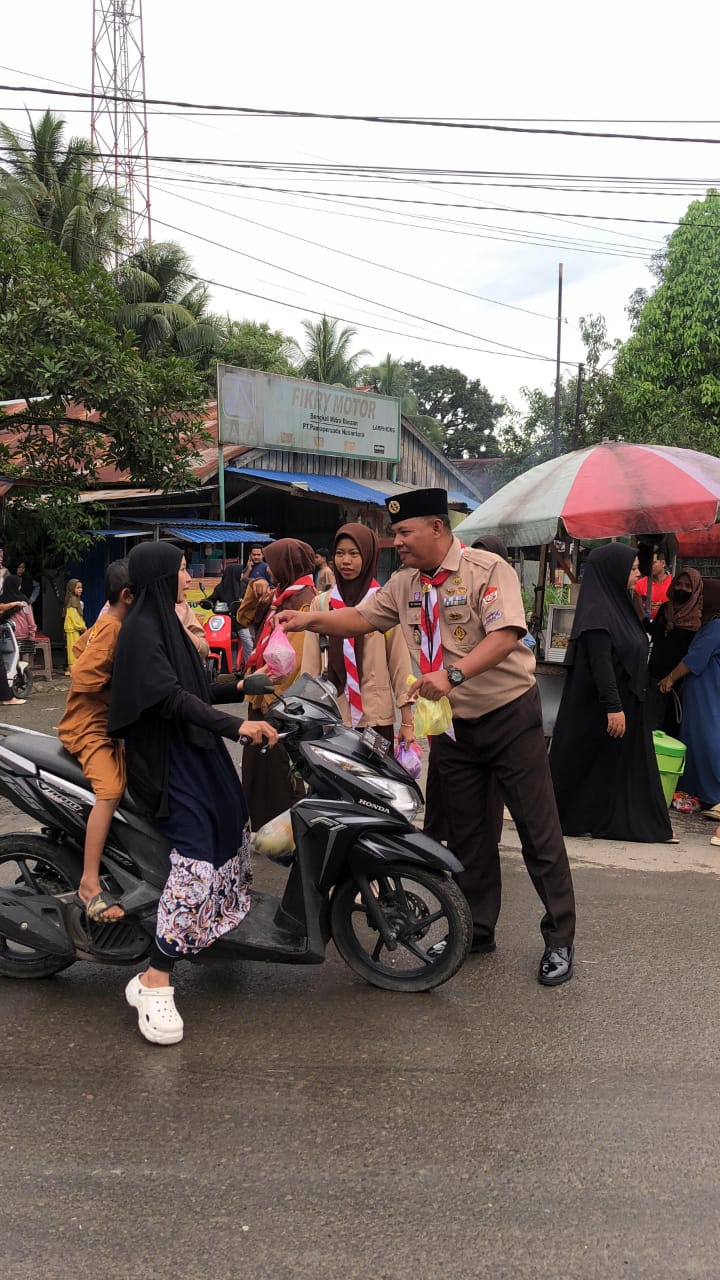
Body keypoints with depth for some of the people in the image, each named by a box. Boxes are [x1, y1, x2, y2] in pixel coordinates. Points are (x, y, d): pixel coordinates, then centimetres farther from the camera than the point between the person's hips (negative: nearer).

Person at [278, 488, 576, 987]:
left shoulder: (488, 570, -16)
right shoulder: (405, 584, 5)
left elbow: (505, 636, -27)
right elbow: (361, 618, 10)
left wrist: (451, 674, -38)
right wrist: (312, 620, -8)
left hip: (509, 716, -6)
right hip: (453, 723, 6)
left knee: (538, 830, 0)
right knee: (467, 833, 14)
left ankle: (560, 940, 12)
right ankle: (477, 930, 29)